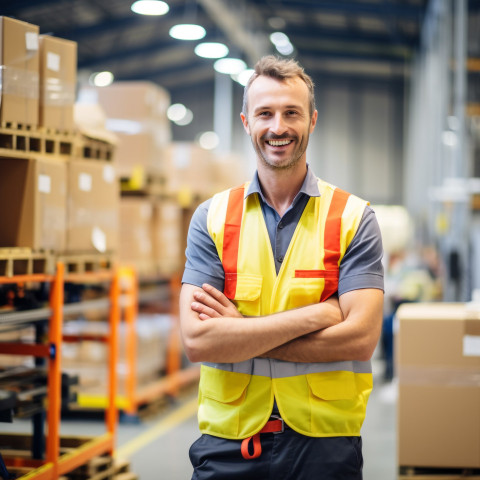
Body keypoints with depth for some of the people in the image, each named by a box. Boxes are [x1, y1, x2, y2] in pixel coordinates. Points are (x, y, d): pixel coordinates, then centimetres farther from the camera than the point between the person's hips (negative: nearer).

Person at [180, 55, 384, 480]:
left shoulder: (354, 218, -1)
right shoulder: (212, 218, 1)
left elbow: (360, 338, -13)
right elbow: (197, 341, -11)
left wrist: (239, 330, -13)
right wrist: (316, 315, -15)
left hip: (324, 444, 0)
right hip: (227, 444, 1)